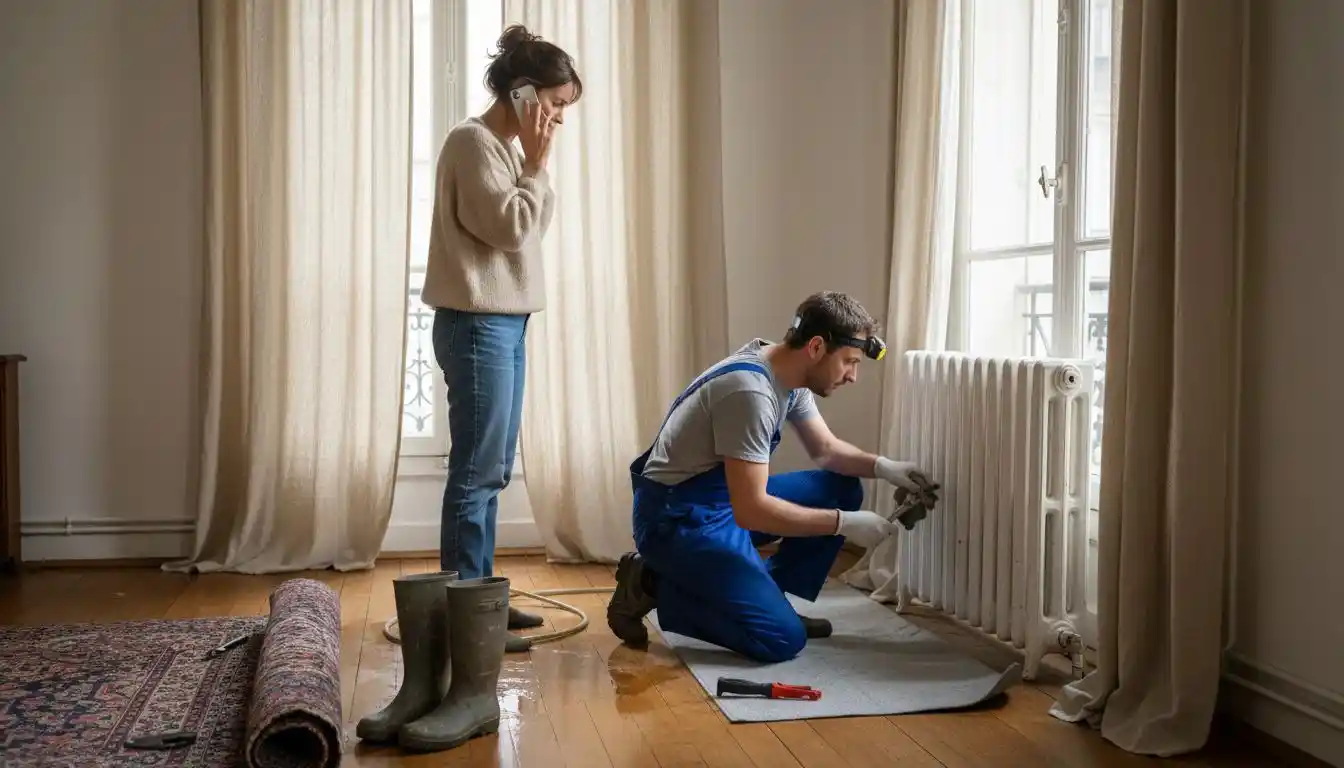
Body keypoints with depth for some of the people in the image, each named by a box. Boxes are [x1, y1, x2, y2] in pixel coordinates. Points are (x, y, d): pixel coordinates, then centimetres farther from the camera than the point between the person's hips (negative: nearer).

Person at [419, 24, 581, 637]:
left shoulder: (502, 147, 18)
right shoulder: (473, 141, -11)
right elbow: (513, 228, -16)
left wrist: (533, 164, 10)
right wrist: (538, 164, -9)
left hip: (504, 323, 10)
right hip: (477, 326, -10)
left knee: (492, 472, 12)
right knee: (477, 472, -7)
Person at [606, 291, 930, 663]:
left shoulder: (790, 375, 1)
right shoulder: (750, 391, -28)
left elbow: (826, 450, 15)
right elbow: (751, 511, -30)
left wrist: (883, 467, -4)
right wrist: (844, 524, -23)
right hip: (678, 518, -10)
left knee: (842, 489, 6)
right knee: (783, 638, -16)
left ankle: (764, 598, 8)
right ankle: (654, 587, -3)